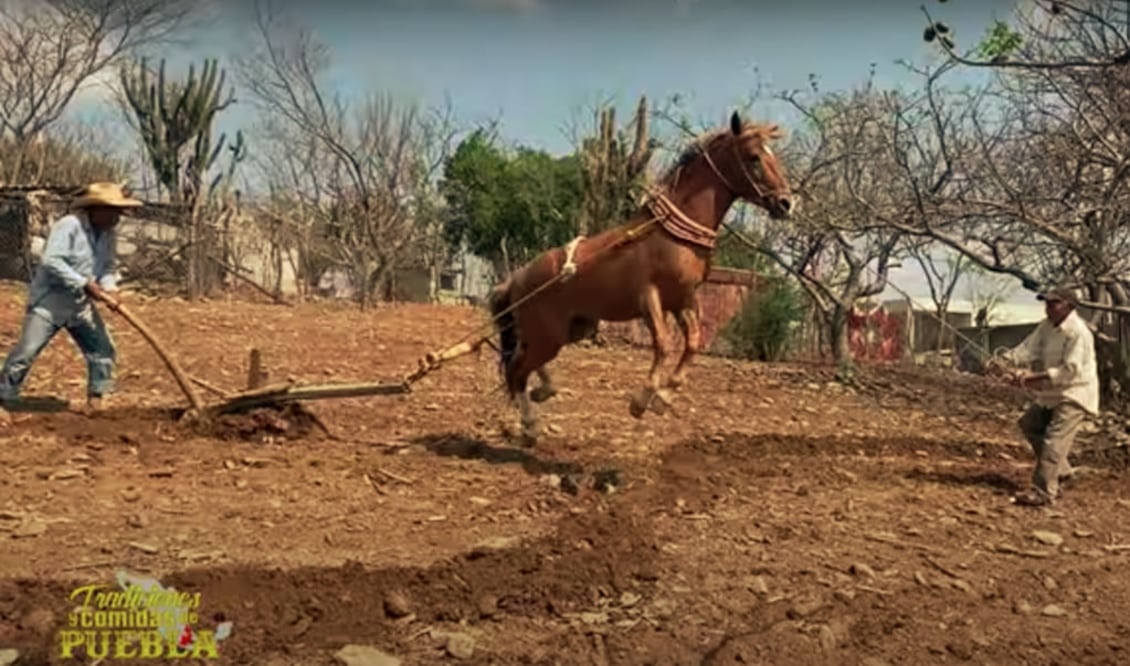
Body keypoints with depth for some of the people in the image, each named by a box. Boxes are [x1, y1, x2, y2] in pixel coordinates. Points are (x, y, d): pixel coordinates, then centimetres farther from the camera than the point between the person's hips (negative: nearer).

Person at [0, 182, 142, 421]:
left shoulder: (109, 234, 3)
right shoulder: (68, 226, -20)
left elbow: (107, 268, 7)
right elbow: (52, 262, -27)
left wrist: (110, 289, -15)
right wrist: (85, 284, -28)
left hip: (80, 305, 7)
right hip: (48, 301, -7)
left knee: (103, 348, 1)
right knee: (25, 352, -4)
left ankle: (95, 399, 11)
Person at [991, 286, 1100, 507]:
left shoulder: (1078, 332, -22)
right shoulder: (1047, 326, 5)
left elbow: (1070, 370, -27)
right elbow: (1028, 348, -5)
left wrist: (1036, 377, -32)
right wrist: (1004, 359, -21)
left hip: (1074, 394, -10)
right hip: (1052, 393, 10)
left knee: (1054, 441, -15)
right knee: (1030, 424, 17)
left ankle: (1043, 493, -15)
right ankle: (1061, 470, 28)